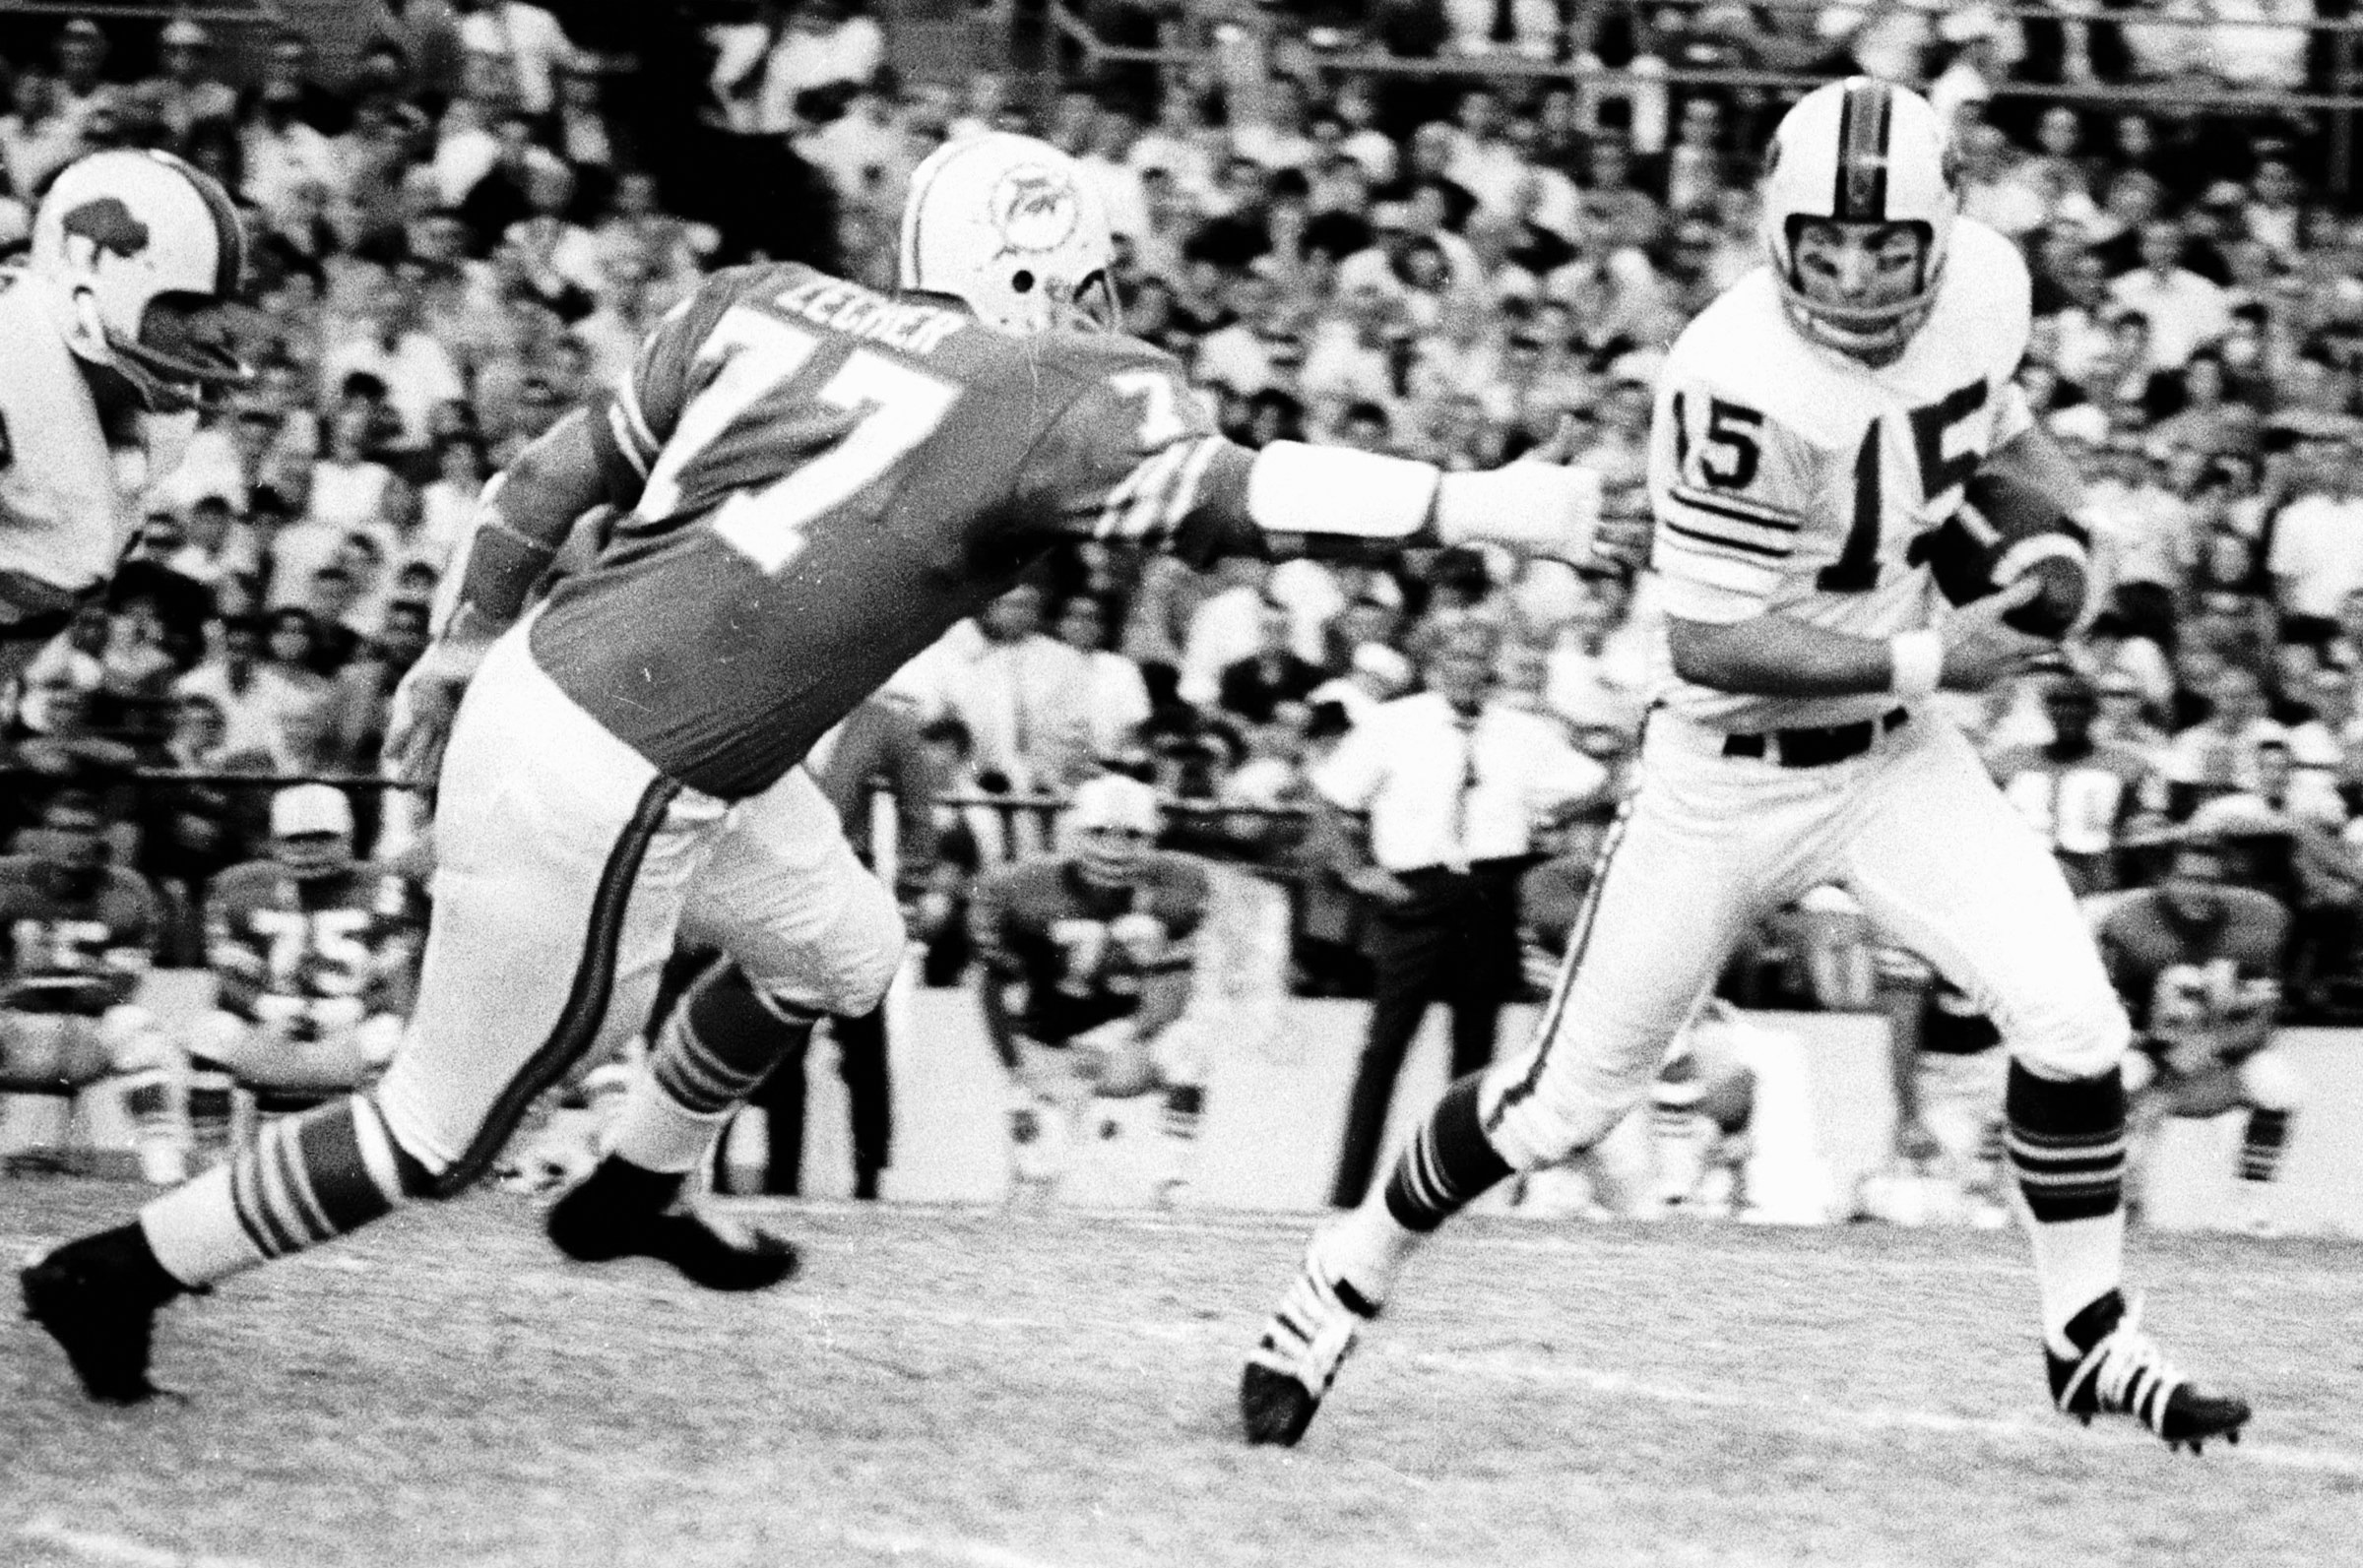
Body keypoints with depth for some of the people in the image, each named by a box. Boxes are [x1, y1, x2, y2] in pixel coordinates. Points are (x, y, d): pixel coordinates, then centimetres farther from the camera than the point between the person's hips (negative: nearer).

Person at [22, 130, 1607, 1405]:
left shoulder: (772, 304, 6)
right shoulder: (1054, 403, -13)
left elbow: (557, 471, 11)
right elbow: (1241, 499, -21)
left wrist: (466, 642, 23)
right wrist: (1483, 509, -16)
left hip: (548, 679, 9)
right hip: (602, 795, -9)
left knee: (840, 954, 28)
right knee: (444, 1133, 9)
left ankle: (633, 1192, 46)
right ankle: (120, 1275, 17)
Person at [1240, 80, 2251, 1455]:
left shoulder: (1983, 285, -10)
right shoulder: (1741, 378, -30)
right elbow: (1709, 642, -27)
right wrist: (1925, 661, -26)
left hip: (1897, 754, 5)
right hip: (1734, 772, -5)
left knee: (2072, 1020, -11)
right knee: (1571, 1102, 4)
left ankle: (2090, 1340, 9)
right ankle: (1341, 1286, 26)